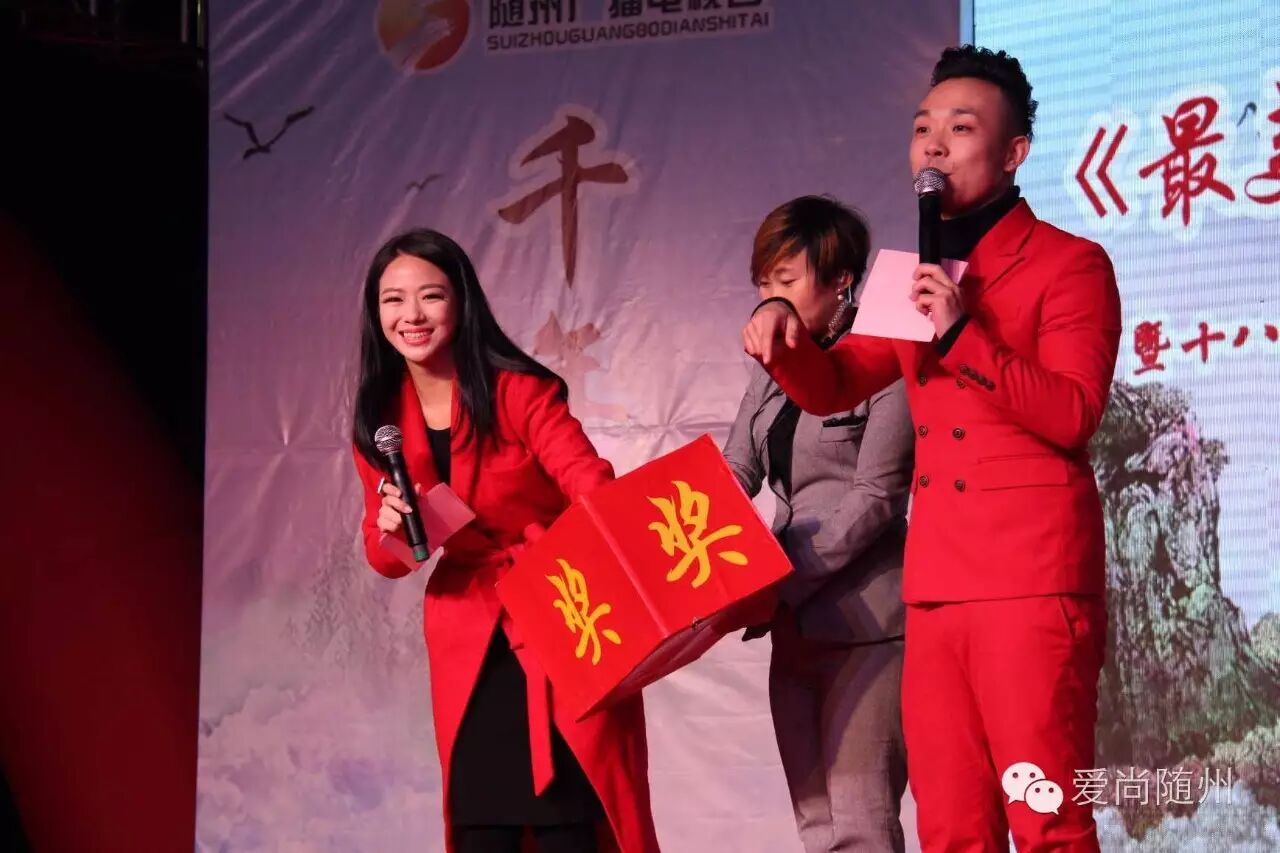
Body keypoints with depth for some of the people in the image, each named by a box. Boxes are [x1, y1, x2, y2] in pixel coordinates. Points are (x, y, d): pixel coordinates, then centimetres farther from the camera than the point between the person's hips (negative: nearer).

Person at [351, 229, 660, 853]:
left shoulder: (519, 391, -11)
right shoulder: (379, 423, 3)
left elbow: (593, 490, -20)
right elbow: (387, 560, 9)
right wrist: (390, 533, -16)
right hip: (469, 644, 4)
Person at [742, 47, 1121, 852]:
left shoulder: (1071, 264, -1)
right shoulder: (919, 275, 20)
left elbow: (1073, 415, -12)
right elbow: (832, 388, 20)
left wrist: (963, 333, -18)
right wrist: (785, 331, 0)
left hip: (1032, 584, -7)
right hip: (936, 588, 7)